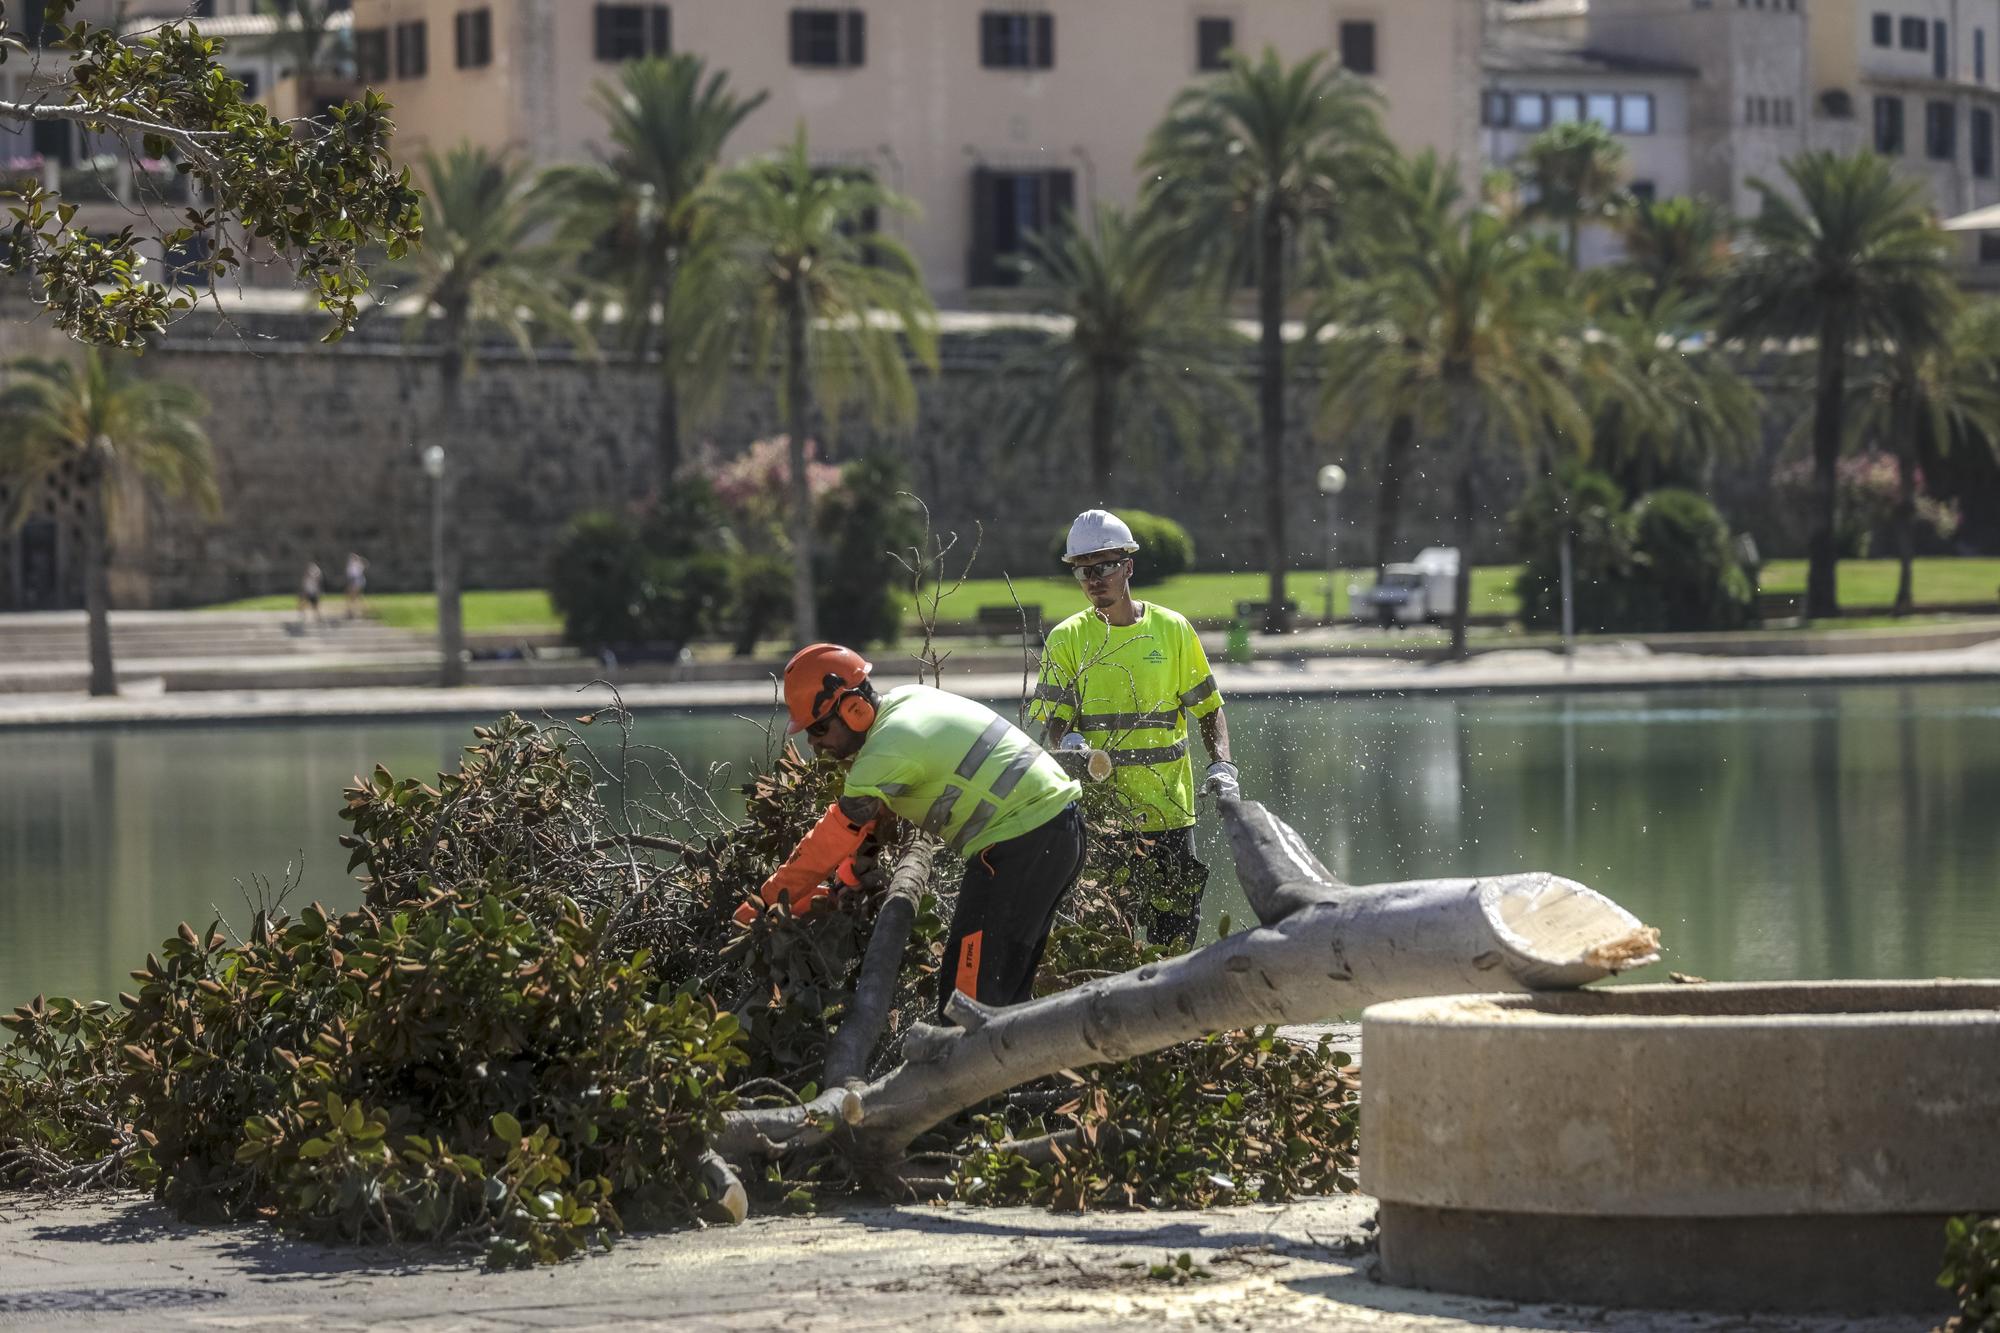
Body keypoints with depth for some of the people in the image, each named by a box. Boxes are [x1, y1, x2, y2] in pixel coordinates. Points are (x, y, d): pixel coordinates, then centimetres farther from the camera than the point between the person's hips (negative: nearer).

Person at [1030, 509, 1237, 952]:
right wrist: (1068, 743, -20)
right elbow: (1055, 719, 2)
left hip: (1166, 804, 1)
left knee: (1176, 924, 2)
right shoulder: (1068, 638, 5)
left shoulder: (1172, 630, 6)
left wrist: (1221, 765, -3)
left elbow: (1208, 708, 12)